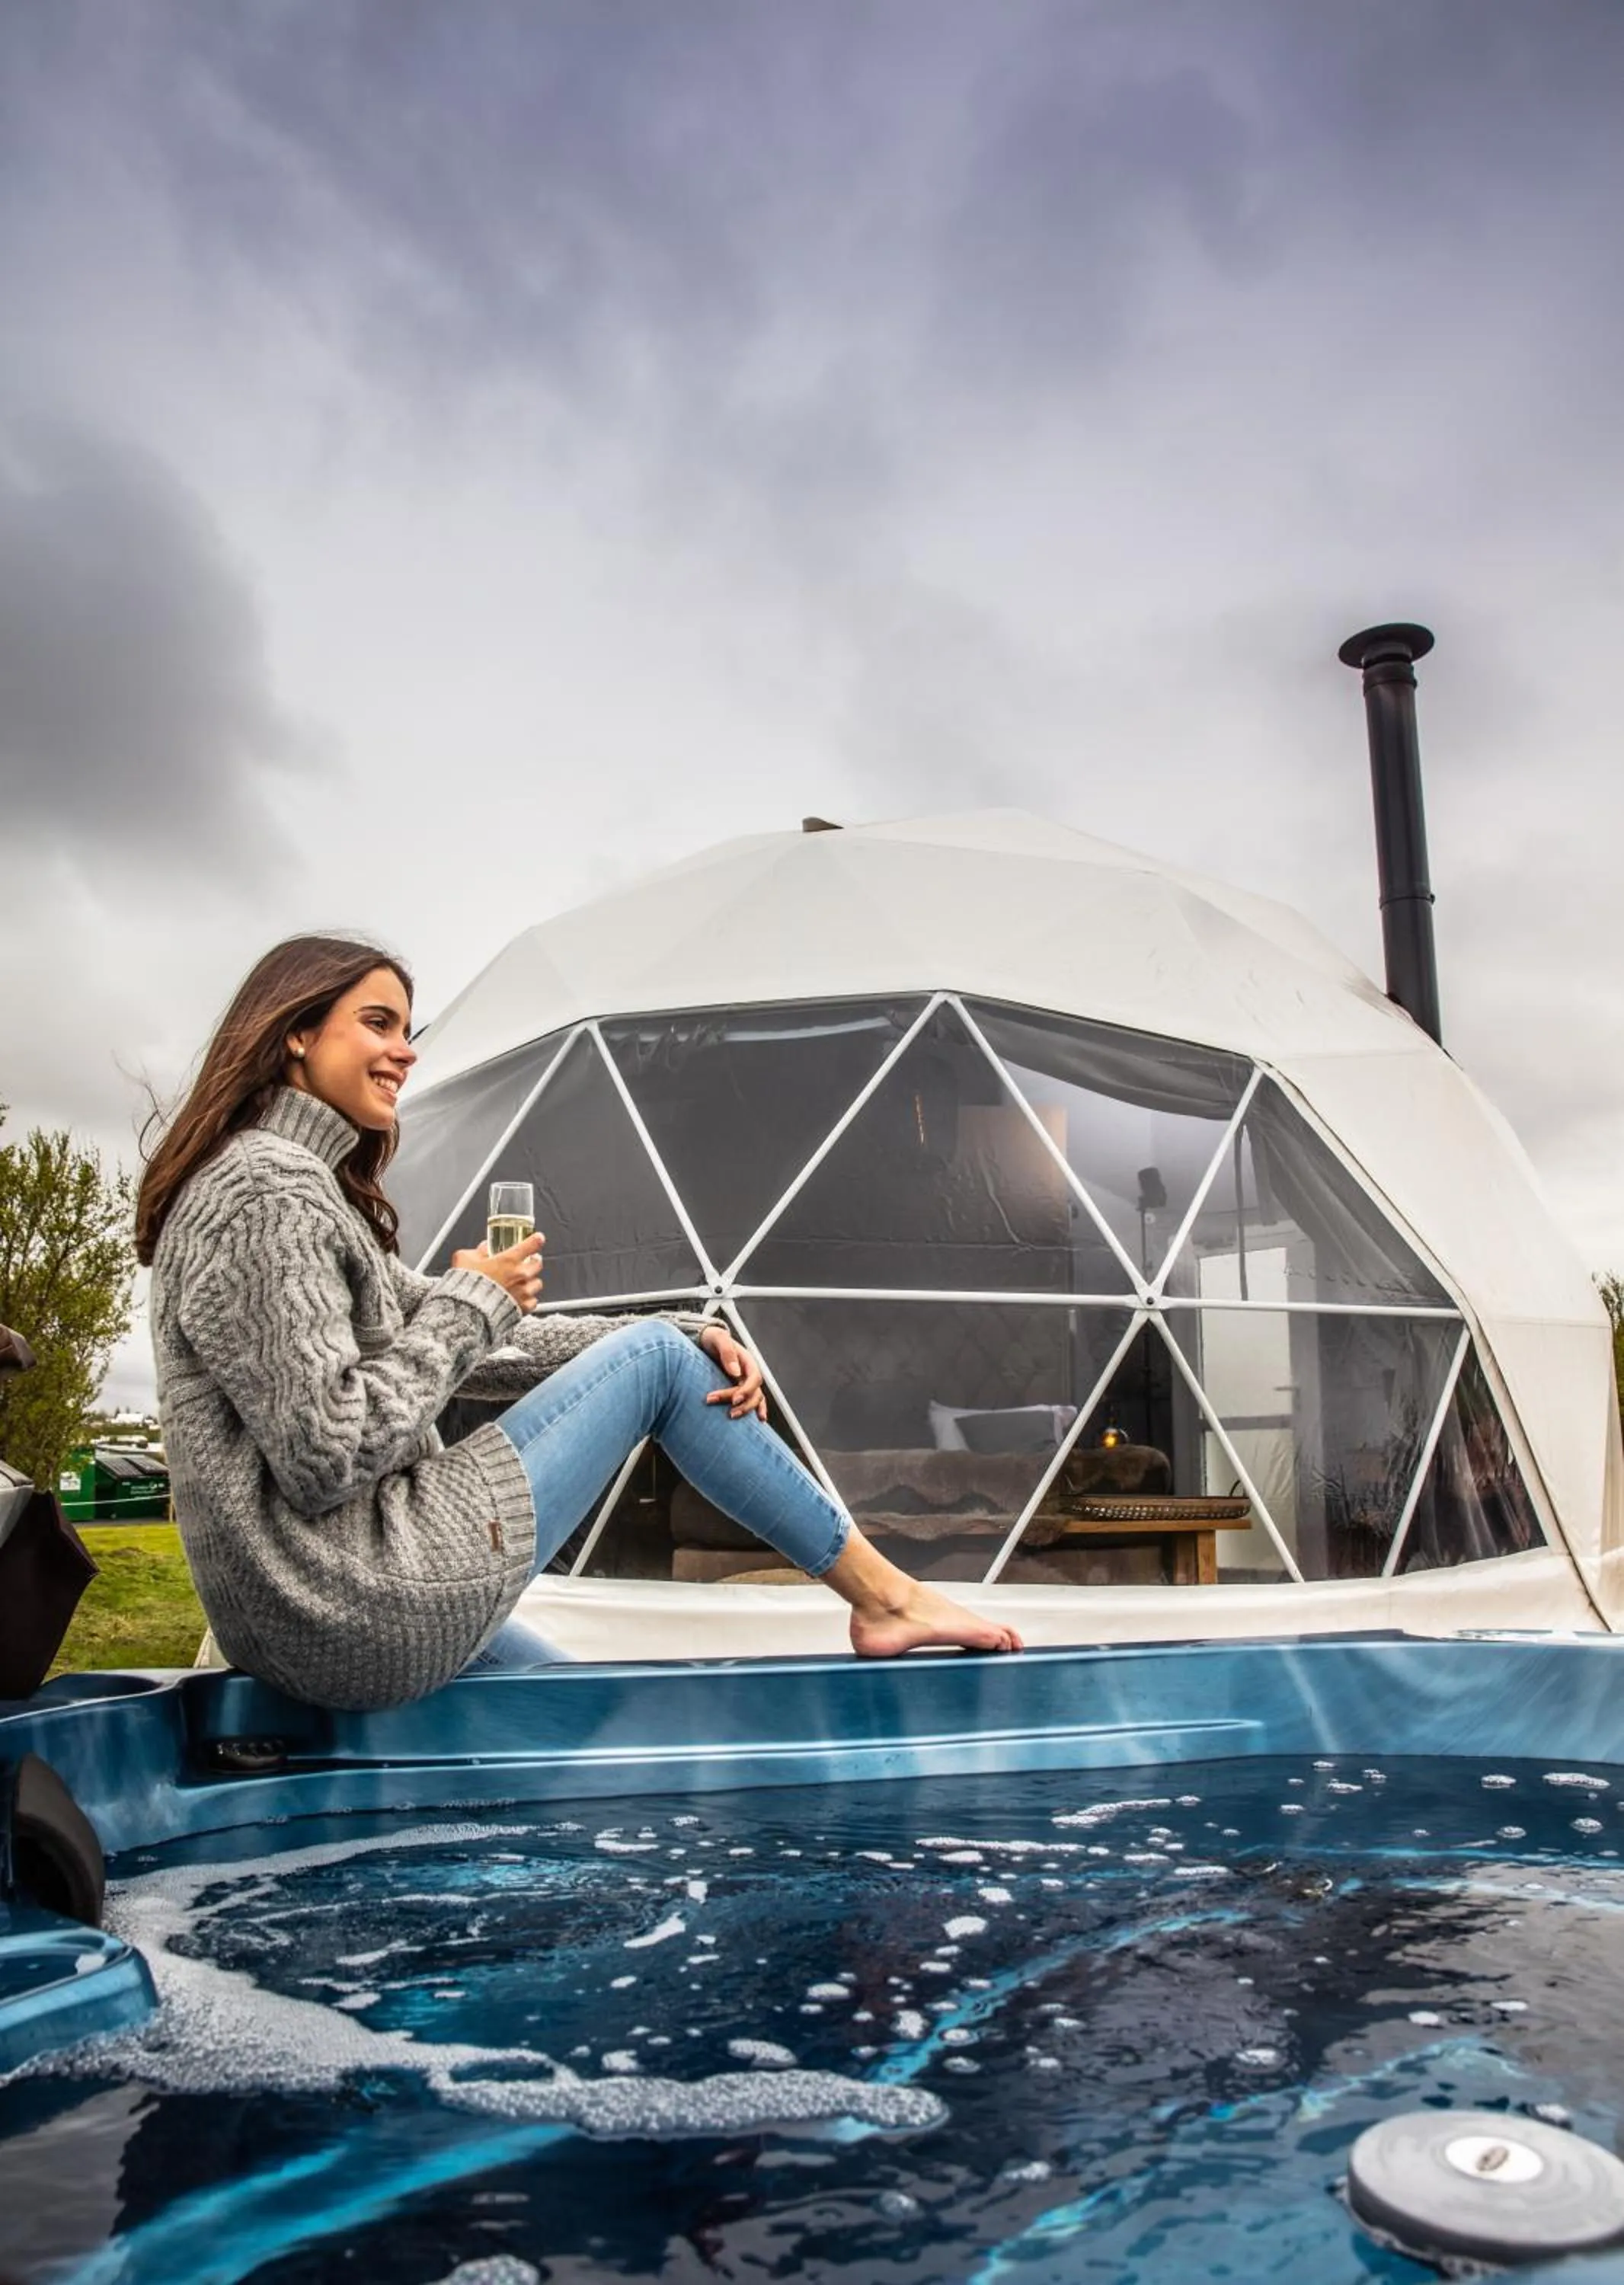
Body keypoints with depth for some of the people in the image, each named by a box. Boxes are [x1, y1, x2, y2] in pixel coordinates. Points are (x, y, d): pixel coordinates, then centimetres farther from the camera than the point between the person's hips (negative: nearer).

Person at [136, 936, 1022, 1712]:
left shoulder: (299, 1181, 17)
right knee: (653, 1357, -4)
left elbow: (464, 1345, 14)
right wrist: (473, 1300, -11)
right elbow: (328, 1455, -25)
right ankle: (883, 1594, 8)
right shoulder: (269, 1190, -16)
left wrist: (692, 1336, 3)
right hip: (358, 1620, -10)